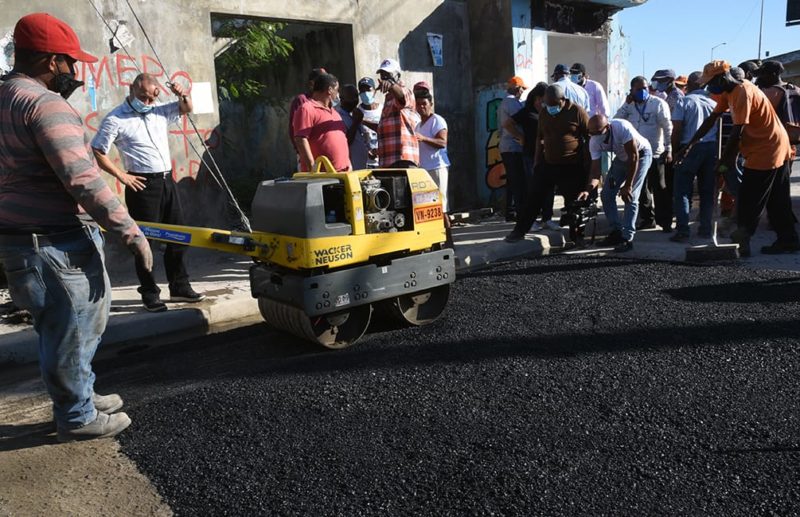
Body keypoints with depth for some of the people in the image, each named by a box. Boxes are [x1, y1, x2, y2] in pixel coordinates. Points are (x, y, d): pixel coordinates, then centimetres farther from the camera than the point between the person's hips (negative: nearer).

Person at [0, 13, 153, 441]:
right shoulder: (44, 104, -18)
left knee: (64, 328, 23)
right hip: (57, 244, -10)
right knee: (71, 332, 5)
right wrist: (130, 232, -23)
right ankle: (77, 419, 21)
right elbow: (82, 180, -26)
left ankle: (79, 397, 39)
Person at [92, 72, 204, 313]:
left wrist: (182, 95, 1)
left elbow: (187, 109, 23)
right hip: (143, 184, -6)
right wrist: (121, 175, -11)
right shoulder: (115, 119, -6)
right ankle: (149, 293, 8)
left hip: (167, 181, 7)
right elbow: (97, 152, -7)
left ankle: (179, 287, 19)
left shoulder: (160, 112, 12)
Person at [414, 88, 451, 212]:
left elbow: (443, 142, -17)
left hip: (437, 167, -8)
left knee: (439, 200, -10)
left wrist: (423, 138, -27)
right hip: (423, 168, 8)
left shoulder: (437, 120, -3)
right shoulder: (418, 125, 23)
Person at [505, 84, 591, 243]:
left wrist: (587, 167, -9)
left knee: (573, 204, 6)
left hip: (572, 168, -4)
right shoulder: (544, 113, 5)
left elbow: (590, 139, -6)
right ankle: (519, 231, 14)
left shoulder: (577, 112, -9)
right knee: (534, 198, 6)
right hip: (547, 164, 4)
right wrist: (537, 161, 13)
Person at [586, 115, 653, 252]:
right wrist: (589, 189, -37)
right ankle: (617, 232, 13)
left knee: (630, 197, -16)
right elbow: (596, 169, -19)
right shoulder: (594, 142, -19)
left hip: (641, 155, -6)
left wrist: (628, 185, -28)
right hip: (621, 157, 6)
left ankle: (627, 238, -9)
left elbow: (634, 156, -30)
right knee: (606, 194, -1)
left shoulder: (622, 127, -35)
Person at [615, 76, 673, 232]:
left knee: (660, 189, 0)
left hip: (655, 154, -5)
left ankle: (665, 221, 7)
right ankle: (648, 219, 23)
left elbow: (668, 128, -7)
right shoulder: (629, 105, 9)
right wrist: (626, 104, -9)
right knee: (641, 189, 11)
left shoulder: (658, 103, -5)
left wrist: (668, 149, -13)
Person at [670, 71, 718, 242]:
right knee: (708, 191, 11)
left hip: (690, 148, -4)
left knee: (683, 191, 0)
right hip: (712, 147, 4)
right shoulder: (714, 101, 9)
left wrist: (675, 150, -1)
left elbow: (677, 130, -10)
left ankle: (682, 231, -7)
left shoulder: (684, 101, -3)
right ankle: (705, 228, 14)